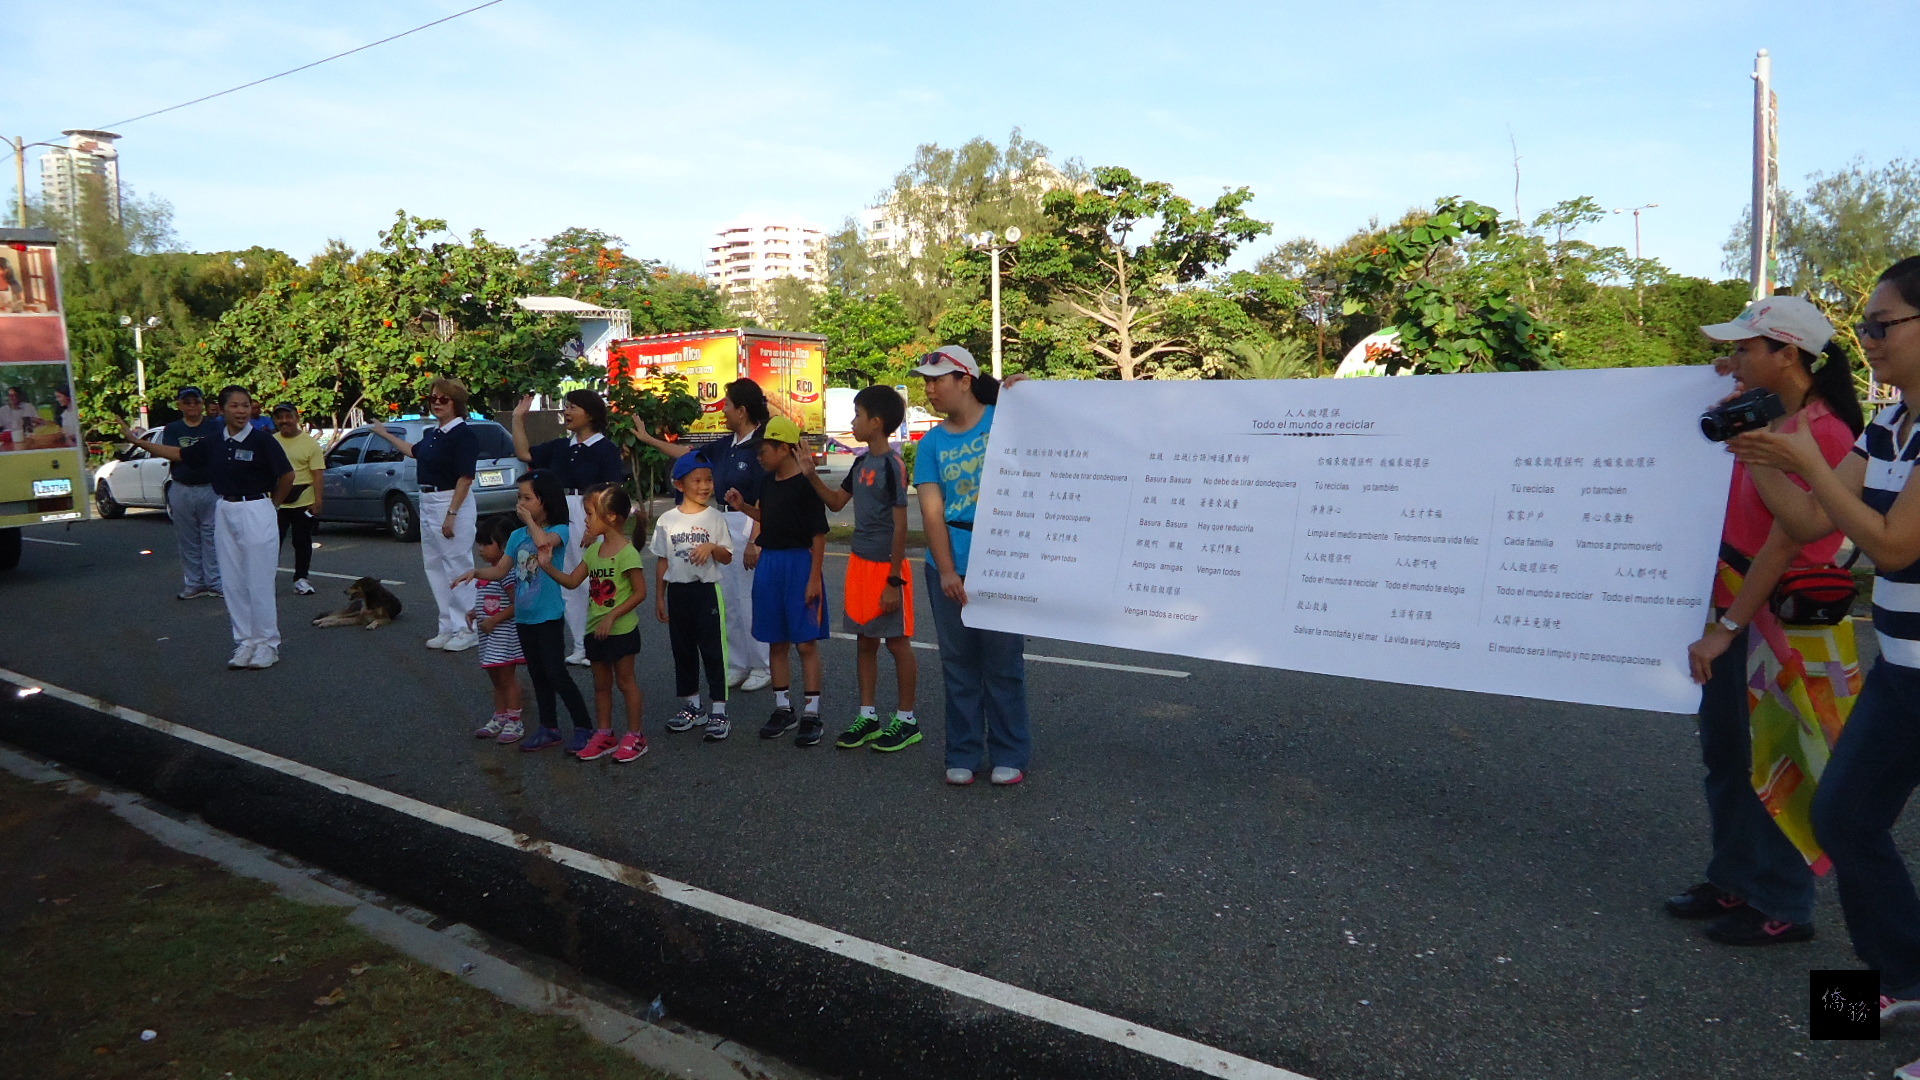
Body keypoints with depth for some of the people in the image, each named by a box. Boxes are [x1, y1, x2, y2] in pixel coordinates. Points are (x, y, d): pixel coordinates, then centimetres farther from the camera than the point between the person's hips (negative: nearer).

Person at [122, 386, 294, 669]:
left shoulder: (262, 440, -9)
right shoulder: (214, 444, 8)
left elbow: (287, 475, -6)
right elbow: (178, 454, 21)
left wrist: (271, 504, 5)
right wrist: (137, 441, 23)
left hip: (256, 513, -6)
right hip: (225, 514, 6)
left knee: (259, 583, -3)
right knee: (233, 584, 9)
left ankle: (267, 644, 7)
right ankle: (246, 642, 18)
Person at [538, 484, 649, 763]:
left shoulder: (627, 552, -18)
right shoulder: (593, 549, 6)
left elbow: (640, 592, -19)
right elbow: (572, 581, 9)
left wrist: (611, 616, -21)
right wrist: (548, 566, -5)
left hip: (621, 629, -8)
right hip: (595, 628, 8)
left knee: (625, 680, 3)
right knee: (601, 683, 15)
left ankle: (634, 736, 14)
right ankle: (604, 734, 26)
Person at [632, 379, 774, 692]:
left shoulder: (760, 447, -16)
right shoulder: (726, 445, 11)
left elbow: (765, 500, -20)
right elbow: (688, 453, 25)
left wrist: (754, 542, -23)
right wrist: (648, 438, 32)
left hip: (749, 525, -9)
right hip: (723, 523, 9)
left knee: (752, 600, -3)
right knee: (728, 599, 14)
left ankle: (763, 667, 11)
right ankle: (737, 665, 25)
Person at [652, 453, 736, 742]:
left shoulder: (715, 518, -2)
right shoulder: (667, 520, 3)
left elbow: (727, 557, -1)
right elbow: (662, 561, 8)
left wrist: (712, 547, -21)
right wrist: (659, 597, 7)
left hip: (707, 590, -3)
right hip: (677, 591, 3)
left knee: (713, 650, -2)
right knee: (682, 650, 12)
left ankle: (718, 711, 2)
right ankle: (691, 706, 26)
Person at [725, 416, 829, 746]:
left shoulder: (806, 484, -13)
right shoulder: (768, 482, 9)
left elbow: (818, 535, -13)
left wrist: (814, 578, -15)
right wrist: (742, 506, 9)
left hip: (799, 562, -7)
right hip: (768, 562, 7)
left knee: (806, 642, -2)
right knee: (775, 641, 13)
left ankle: (811, 713, 7)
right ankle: (783, 708, 24)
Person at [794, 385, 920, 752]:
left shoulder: (892, 465, -16)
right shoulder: (861, 463, 9)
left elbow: (900, 525, -17)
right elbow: (836, 501, 21)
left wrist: (895, 580, -18)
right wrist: (812, 475, 6)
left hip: (886, 566, -8)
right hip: (859, 561, 8)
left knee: (897, 641, 3)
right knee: (865, 641, 13)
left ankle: (906, 721, 15)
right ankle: (868, 717, 23)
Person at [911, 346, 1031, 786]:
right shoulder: (932, 443, 7)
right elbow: (932, 511, -1)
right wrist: (946, 571, -12)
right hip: (949, 568, 3)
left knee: (1003, 662, 4)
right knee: (958, 664, 10)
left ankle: (1010, 755, 17)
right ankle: (963, 754, 23)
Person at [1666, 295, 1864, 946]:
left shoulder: (1819, 434, -19)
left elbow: (1783, 546, -22)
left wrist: (1724, 630, -21)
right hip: (1737, 601, 9)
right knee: (1723, 749, 16)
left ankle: (1782, 909, 17)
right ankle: (1734, 882, 30)